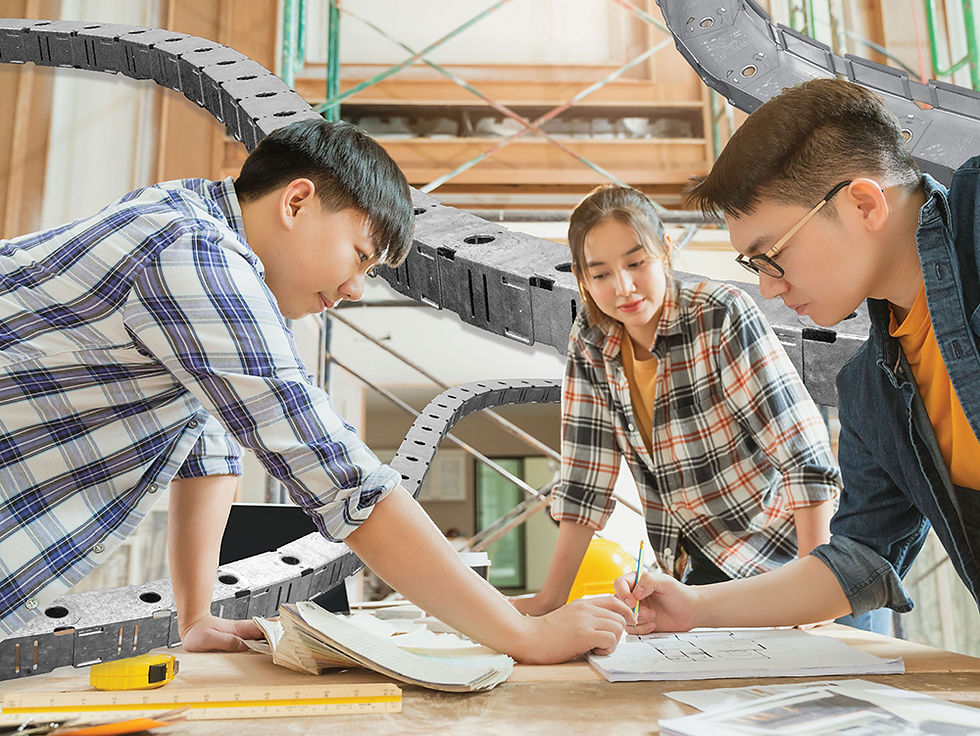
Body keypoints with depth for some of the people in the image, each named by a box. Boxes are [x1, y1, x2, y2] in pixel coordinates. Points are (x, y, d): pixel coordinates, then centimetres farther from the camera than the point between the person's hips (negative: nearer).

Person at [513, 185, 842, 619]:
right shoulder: (590, 342, -6)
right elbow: (584, 477, -4)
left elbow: (803, 452, -21)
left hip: (778, 558, -3)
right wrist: (549, 600, -7)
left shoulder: (723, 314, -18)